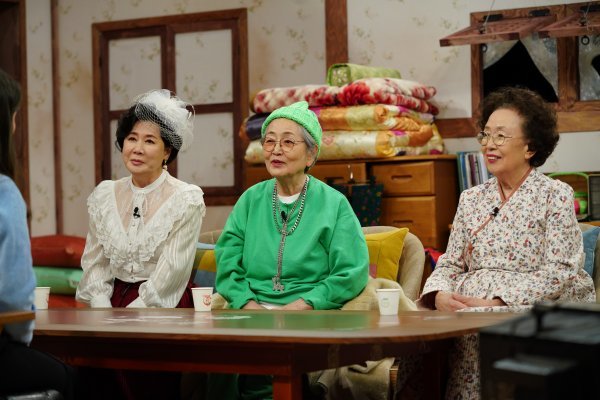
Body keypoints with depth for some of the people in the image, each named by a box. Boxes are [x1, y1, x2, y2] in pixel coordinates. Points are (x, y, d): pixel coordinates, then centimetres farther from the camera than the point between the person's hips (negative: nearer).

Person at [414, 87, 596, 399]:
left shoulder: (555, 195, 1)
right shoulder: (471, 199, 17)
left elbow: (559, 273, -8)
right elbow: (450, 264, 13)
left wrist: (495, 302, -18)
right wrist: (440, 295, -11)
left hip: (533, 309, -4)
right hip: (469, 307, 5)